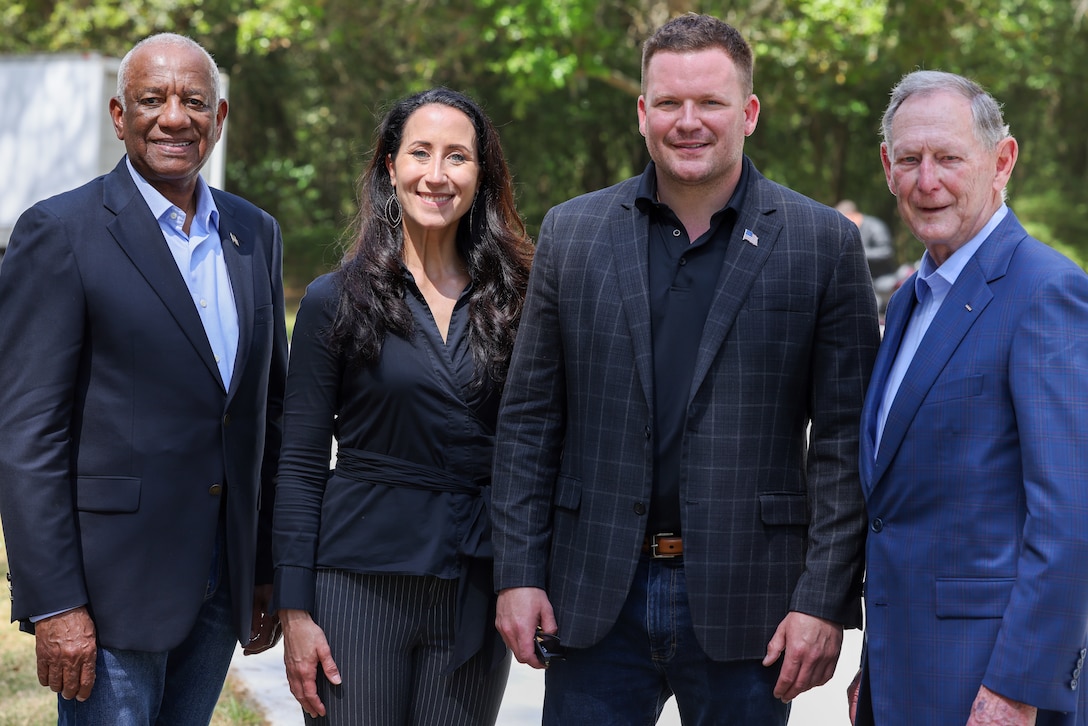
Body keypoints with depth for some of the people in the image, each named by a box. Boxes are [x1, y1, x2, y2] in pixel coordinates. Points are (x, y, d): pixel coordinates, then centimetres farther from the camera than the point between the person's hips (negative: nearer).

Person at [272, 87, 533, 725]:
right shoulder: (336, 300, 0)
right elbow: (301, 465, -1)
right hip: (361, 583, -2)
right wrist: (295, 611, -7)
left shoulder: (512, 302, 6)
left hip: (476, 592, 2)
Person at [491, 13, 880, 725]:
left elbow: (844, 442, -3)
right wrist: (518, 573, 1)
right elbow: (529, 419, 8)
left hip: (744, 602, -2)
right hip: (595, 598, 2)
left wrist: (827, 601, -8)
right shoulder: (572, 232, 7)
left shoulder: (825, 243, 0)